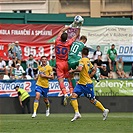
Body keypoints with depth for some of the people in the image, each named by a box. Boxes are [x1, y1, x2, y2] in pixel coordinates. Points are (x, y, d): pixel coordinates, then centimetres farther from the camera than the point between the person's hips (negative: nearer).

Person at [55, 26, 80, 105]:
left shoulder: (57, 42, -3)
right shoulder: (68, 43, -6)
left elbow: (62, 31, 14)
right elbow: (76, 35, 7)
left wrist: (70, 27, 20)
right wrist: (78, 28, 17)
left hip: (59, 63, 0)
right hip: (66, 63, 0)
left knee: (61, 80, -7)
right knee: (70, 79, 11)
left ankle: (65, 94, -24)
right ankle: (71, 93, -3)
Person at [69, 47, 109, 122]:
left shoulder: (83, 60, -15)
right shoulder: (88, 61, 12)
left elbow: (79, 69, -32)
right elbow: (94, 70, 21)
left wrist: (73, 71, -16)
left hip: (87, 84, -9)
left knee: (92, 100, -4)